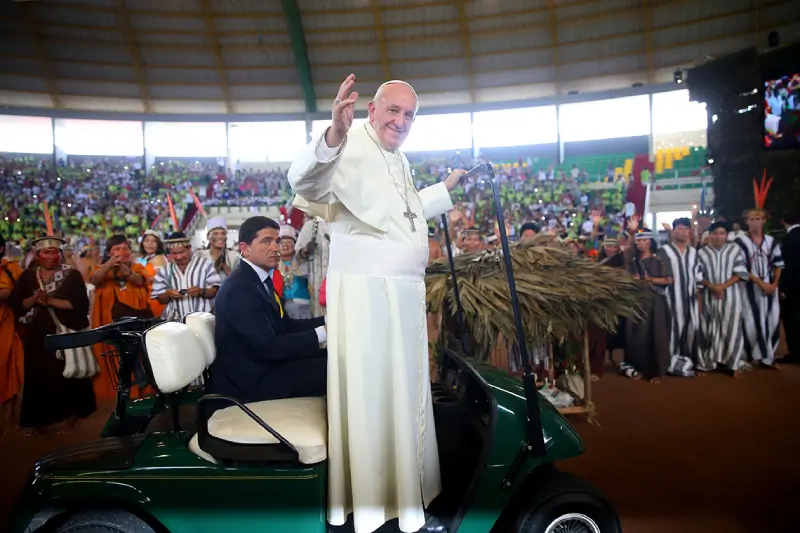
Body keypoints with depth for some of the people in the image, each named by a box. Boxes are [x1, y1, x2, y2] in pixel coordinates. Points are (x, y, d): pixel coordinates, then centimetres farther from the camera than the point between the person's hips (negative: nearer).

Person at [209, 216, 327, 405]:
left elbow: (285, 325, 11)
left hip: (264, 364, 10)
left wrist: (326, 321, -3)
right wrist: (322, 332, -26)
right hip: (250, 379, -9)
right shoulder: (239, 288, -20)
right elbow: (267, 346, -26)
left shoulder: (260, 279, 11)